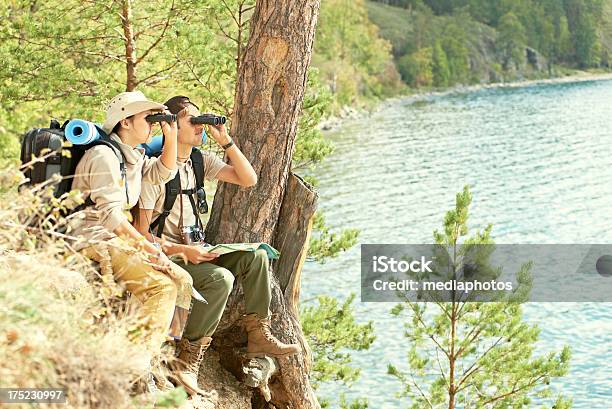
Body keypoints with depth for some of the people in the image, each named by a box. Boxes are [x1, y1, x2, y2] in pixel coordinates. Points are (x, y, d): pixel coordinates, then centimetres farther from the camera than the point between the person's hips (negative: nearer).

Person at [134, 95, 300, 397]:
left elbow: (248, 179, 4)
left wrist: (226, 141, -5)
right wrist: (182, 250, -26)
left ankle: (258, 337, -1)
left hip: (195, 249, 8)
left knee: (256, 257, -7)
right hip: (166, 257, -8)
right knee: (220, 278, -31)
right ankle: (187, 360, -25)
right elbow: (142, 234, -16)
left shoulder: (200, 160, 8)